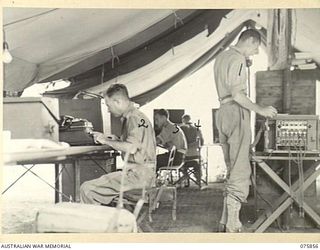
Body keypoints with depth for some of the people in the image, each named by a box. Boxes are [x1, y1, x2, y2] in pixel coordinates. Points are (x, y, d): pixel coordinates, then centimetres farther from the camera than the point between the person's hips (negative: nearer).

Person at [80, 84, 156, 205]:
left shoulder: (136, 118, -15)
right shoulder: (130, 118, 17)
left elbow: (131, 148, -27)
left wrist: (106, 141, -15)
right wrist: (106, 138, 11)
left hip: (139, 175, -11)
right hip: (135, 171, 11)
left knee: (87, 189, -14)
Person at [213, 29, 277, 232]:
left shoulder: (222, 57, 20)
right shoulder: (238, 60, -10)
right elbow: (237, 95, -18)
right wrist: (261, 110, -13)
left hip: (223, 112, 10)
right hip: (236, 112, -10)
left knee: (232, 169, 12)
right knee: (240, 170, -8)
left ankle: (225, 221, 13)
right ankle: (233, 225, -10)